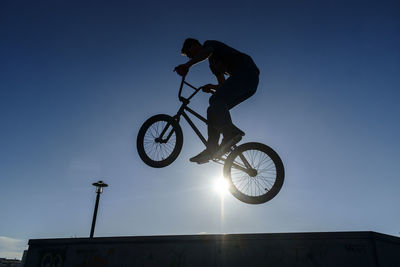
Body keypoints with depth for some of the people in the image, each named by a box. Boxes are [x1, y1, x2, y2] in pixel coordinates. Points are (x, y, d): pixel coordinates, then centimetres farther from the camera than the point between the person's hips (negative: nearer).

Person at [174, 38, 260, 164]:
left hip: (246, 71, -9)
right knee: (213, 111, 2)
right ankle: (211, 149, -4)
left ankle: (231, 133, -32)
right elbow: (223, 84, 29)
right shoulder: (213, 63, 31)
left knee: (216, 100, -27)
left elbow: (207, 51, -19)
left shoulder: (209, 43, 8)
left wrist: (187, 65, -29)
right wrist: (212, 87, 10)